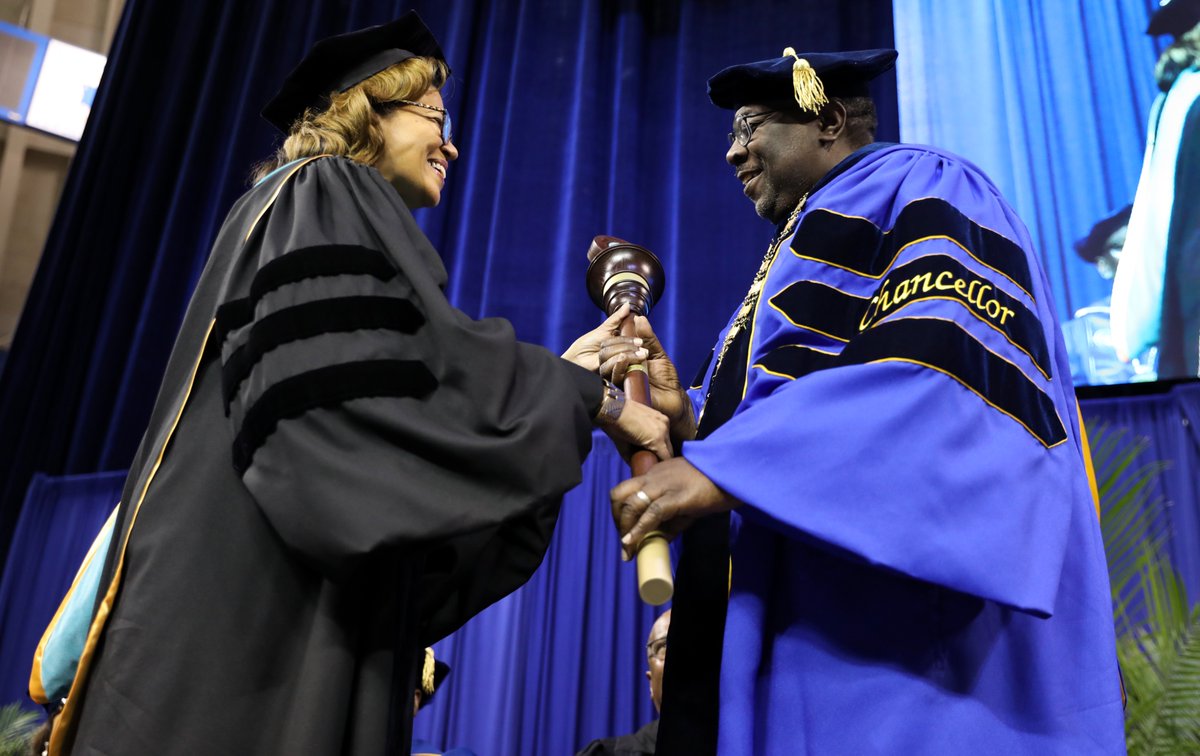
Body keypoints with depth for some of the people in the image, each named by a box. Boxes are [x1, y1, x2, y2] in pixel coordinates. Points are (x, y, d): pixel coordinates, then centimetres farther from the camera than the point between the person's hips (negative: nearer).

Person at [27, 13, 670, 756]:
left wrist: (561, 378, 13)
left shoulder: (344, 222, 25)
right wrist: (595, 398, -10)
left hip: (307, 596, 9)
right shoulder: (322, 198, -1)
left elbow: (414, 395, 16)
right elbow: (432, 362, -16)